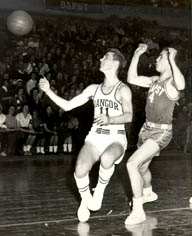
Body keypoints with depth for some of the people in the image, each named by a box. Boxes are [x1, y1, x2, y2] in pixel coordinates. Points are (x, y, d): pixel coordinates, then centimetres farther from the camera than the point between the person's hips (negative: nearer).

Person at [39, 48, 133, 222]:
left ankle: (100, 190, -10)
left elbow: (128, 116, -17)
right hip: (95, 137, 4)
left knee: (107, 158, -40)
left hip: (116, 138, -4)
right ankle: (85, 201, 7)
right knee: (80, 170, -24)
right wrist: (49, 91, 1)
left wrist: (110, 119, -35)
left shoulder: (123, 89, -2)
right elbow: (68, 105, 11)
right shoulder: (94, 89, 12)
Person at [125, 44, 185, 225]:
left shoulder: (172, 83, -16)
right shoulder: (155, 80, 6)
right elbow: (132, 79, 7)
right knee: (142, 167, 26)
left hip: (161, 132, -8)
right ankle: (148, 193, 57)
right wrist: (136, 55, 2)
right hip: (147, 128, 8)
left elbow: (181, 85, -41)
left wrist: (172, 60, -38)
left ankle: (138, 211, -15)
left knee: (132, 164, -22)